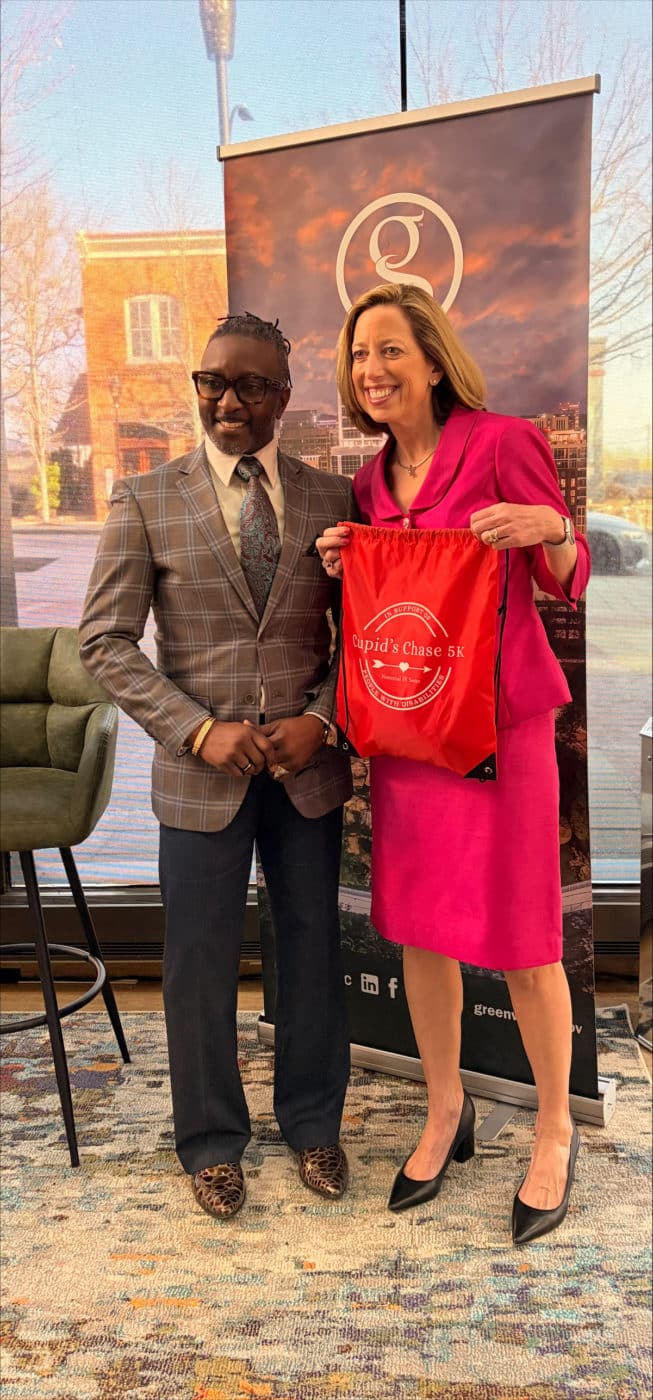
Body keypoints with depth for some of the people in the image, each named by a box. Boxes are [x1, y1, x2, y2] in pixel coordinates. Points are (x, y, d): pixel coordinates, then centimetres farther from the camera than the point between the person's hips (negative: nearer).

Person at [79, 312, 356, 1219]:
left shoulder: (331, 500, 2)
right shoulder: (146, 501, -2)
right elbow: (105, 641, -5)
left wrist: (320, 720, -11)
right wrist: (201, 730, -15)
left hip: (309, 768, 2)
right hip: (201, 771, -1)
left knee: (313, 950, 15)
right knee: (200, 965, 10)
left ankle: (312, 1124, 38)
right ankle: (212, 1141, 34)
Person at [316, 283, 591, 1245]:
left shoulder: (503, 443, -7)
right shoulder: (370, 483, 11)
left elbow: (568, 584, -5)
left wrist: (547, 529, -25)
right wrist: (343, 569, -1)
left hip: (499, 721, -5)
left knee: (521, 939, 4)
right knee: (417, 929, 13)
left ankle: (555, 1134, 27)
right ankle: (445, 1112, 35)